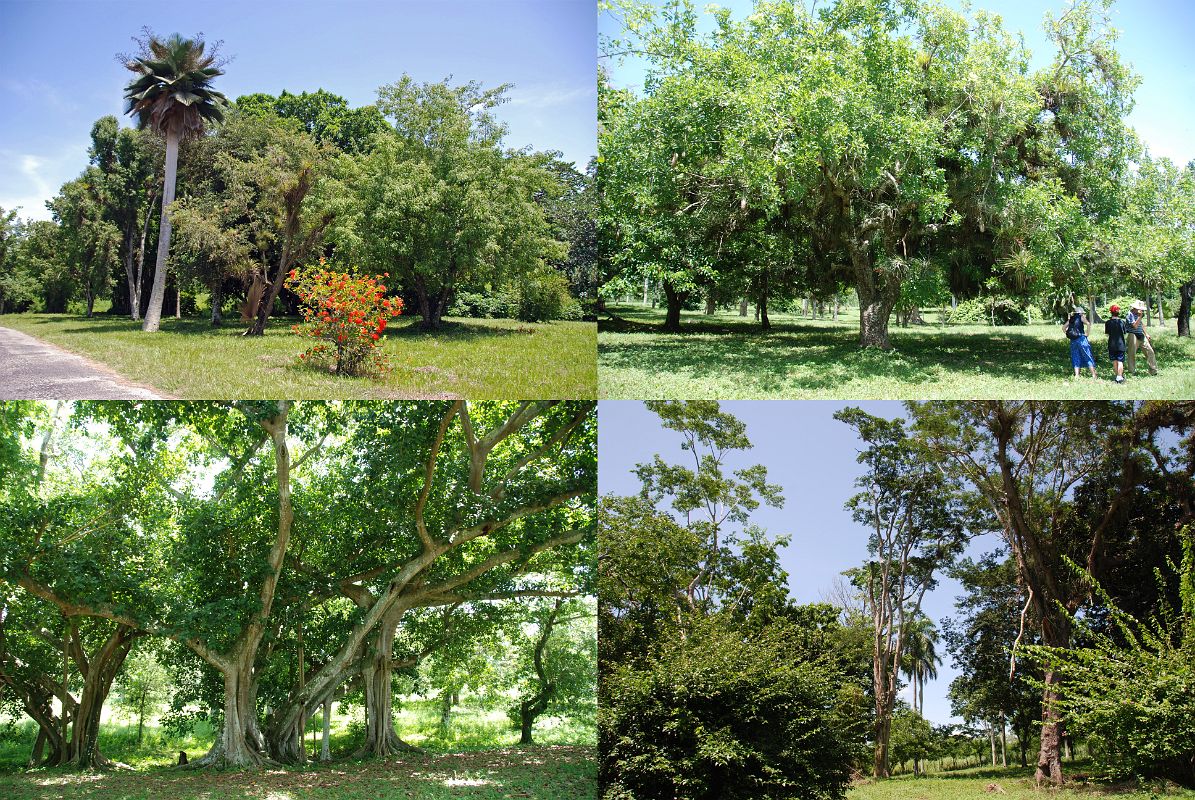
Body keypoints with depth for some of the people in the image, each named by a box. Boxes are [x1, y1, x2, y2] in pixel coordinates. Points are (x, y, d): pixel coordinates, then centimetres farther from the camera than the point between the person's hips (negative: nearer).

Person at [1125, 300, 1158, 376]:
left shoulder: (1137, 314, 14)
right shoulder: (1130, 315, -13)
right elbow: (1135, 326, -23)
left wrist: (1146, 334, 24)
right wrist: (1140, 316, -23)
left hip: (1141, 337, 8)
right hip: (1134, 337, -8)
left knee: (1150, 351, 4)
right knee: (1132, 354, -2)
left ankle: (1154, 371, 9)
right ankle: (1131, 372, 7)